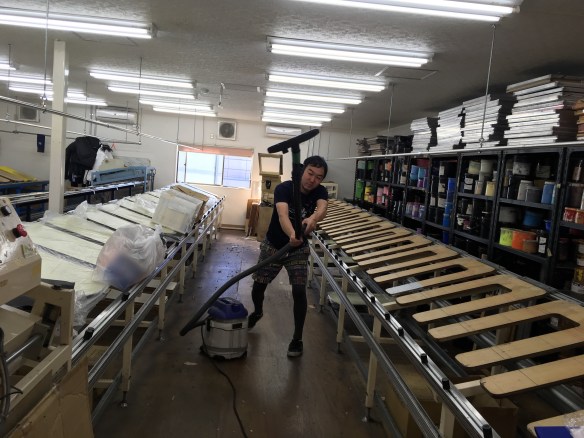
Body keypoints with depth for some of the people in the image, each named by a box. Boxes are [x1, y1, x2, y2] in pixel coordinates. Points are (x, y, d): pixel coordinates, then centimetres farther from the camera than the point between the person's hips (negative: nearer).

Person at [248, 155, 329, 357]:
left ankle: (297, 338, 6)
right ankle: (257, 312, 42)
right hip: (272, 245, -1)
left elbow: (322, 208, -40)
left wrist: (313, 218, -65)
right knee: (258, 285, 7)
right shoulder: (284, 188, -26)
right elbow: (282, 215, -44)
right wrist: (292, 234, -65)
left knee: (299, 291, -11)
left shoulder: (320, 192, -17)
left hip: (299, 250, 1)